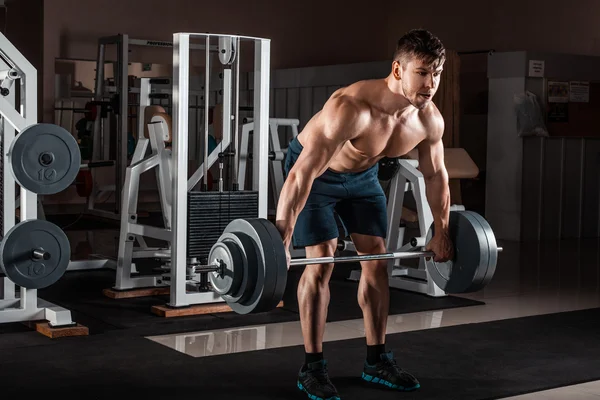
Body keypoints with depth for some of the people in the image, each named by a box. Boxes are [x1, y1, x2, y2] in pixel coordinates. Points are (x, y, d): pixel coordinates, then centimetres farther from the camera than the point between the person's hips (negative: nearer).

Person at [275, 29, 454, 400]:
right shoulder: (352, 107, -40)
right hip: (314, 171, -6)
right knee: (322, 262, -12)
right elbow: (303, 173, -41)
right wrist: (281, 239, -42)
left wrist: (441, 233, 6)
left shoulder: (430, 119, -20)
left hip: (362, 173, 6)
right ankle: (313, 368, -2)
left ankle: (377, 360, 15)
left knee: (377, 259, 4)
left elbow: (436, 174, -1)